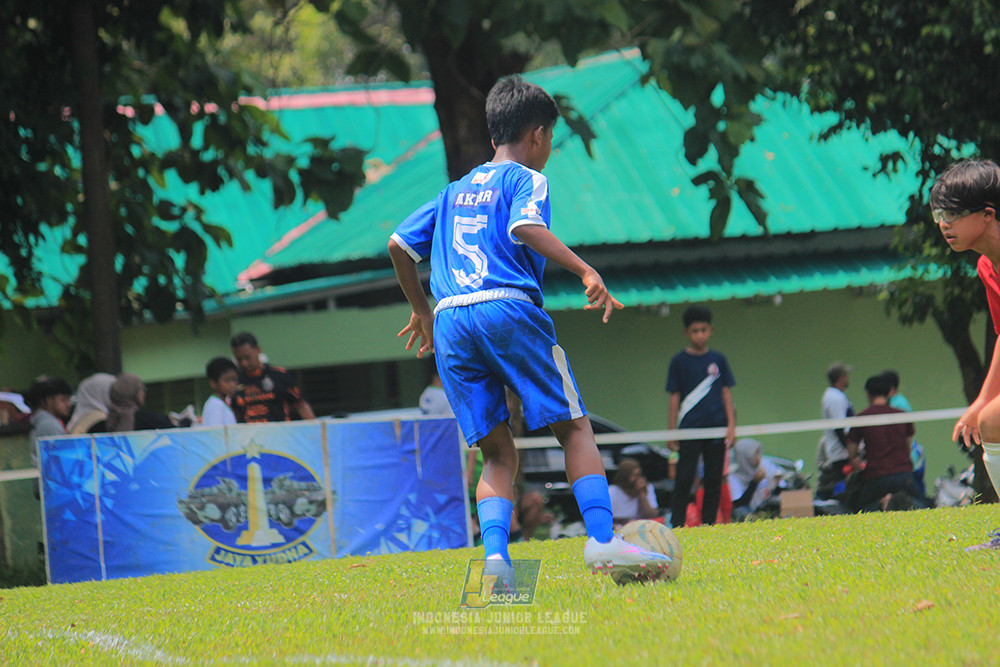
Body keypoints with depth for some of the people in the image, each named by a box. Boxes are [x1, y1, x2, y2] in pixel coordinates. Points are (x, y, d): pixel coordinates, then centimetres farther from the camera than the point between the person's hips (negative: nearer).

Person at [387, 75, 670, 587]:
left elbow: (399, 245, 27)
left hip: (449, 320, 5)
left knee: (498, 454, 7)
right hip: (508, 310, -5)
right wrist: (586, 271, -21)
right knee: (575, 428, 2)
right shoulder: (525, 179, 8)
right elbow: (526, 228, -13)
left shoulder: (455, 191, 26)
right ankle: (601, 539, -13)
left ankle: (495, 554, -15)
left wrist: (421, 310, 39)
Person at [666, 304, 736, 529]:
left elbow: (726, 393, 12)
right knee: (684, 479, -8)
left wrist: (731, 425, 3)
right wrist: (672, 431, 0)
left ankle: (709, 525, 7)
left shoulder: (718, 359, 10)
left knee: (714, 480, 2)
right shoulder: (679, 361, 4)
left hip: (716, 427, 2)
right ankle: (676, 526, -7)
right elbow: (674, 398, 4)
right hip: (689, 429, -2)